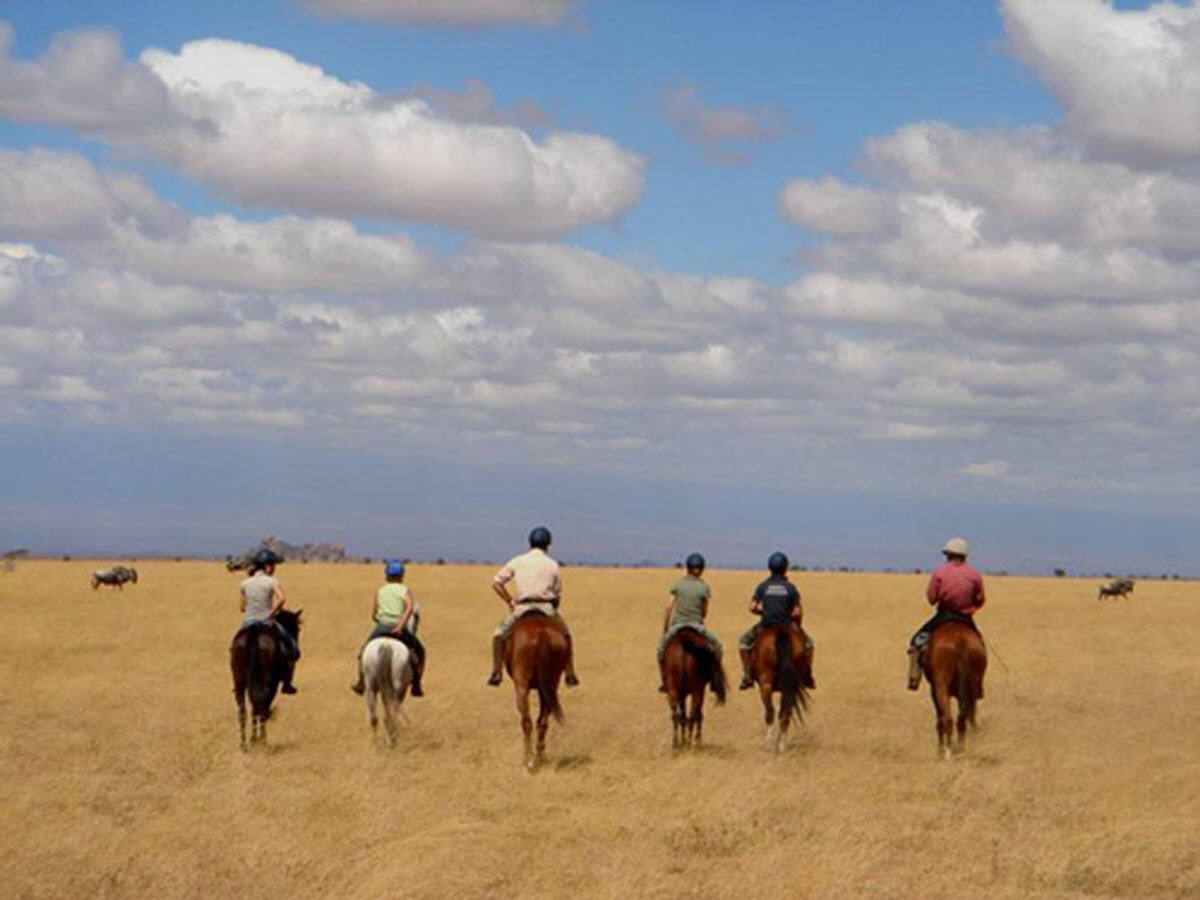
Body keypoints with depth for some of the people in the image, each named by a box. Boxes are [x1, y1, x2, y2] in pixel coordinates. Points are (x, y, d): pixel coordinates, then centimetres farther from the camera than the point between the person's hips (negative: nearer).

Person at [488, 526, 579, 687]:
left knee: (499, 634, 19)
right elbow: (558, 595, 8)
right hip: (547, 608, 1)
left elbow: (496, 583, 5)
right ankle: (570, 673, 24)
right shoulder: (553, 565, 6)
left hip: (522, 608, -1)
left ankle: (496, 672, 6)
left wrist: (509, 602, 11)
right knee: (565, 635, 26)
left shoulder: (517, 562, 6)